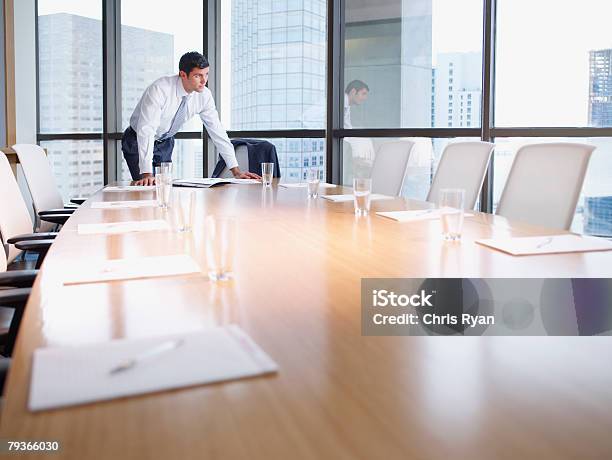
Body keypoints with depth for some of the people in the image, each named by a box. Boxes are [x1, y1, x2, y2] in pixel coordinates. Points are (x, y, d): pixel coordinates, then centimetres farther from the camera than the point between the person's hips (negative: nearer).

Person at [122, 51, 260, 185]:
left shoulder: (204, 95, -16)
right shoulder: (160, 89, -32)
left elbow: (217, 130, -10)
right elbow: (146, 129, -38)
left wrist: (236, 171, -13)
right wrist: (147, 174, -48)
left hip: (165, 143, 5)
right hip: (139, 142, -5)